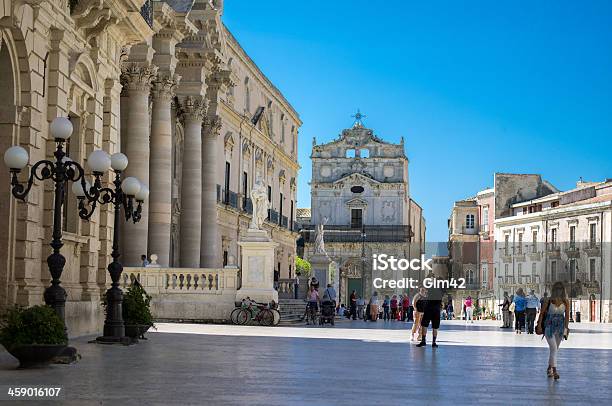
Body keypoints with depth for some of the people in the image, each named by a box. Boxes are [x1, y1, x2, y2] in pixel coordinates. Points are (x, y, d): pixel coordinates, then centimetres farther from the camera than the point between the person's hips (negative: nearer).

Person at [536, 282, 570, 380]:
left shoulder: (565, 302, -1)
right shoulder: (548, 301, -7)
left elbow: (567, 315, 3)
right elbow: (542, 313, 0)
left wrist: (566, 327, -3)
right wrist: (539, 325, -2)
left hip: (560, 326, 3)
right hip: (549, 326, -3)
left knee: (554, 349, 13)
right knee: (553, 348, -13)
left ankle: (549, 368, 29)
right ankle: (554, 371, -15)